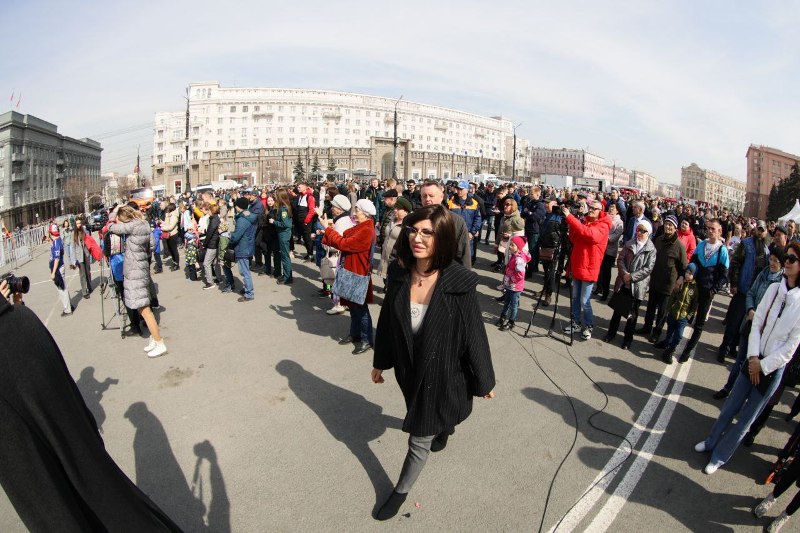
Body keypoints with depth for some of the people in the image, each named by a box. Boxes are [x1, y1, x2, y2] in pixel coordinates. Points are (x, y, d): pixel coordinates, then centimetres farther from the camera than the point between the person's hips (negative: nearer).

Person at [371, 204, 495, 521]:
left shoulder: (459, 282, -26)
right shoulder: (399, 273, -14)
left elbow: (474, 334, -16)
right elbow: (387, 319, -1)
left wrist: (483, 380, -6)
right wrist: (380, 361, 9)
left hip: (441, 370, -4)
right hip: (408, 366, 5)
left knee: (420, 438, 9)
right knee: (423, 421, 32)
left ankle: (401, 491, 35)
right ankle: (444, 426, 67)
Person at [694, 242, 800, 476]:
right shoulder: (774, 288, -3)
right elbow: (757, 323, 0)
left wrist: (762, 366, -9)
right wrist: (753, 357, -8)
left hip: (774, 367, -3)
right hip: (754, 360, 3)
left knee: (746, 417, 10)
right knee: (730, 406, 15)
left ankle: (720, 456, 26)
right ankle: (711, 441, 35)